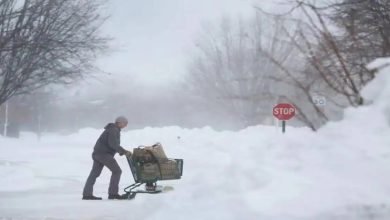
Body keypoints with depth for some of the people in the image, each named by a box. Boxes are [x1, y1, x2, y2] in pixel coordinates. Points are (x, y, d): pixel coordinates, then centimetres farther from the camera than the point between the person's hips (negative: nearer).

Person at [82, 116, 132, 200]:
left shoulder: (113, 129, 20)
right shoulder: (114, 130, -12)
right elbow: (113, 144, -23)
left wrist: (120, 151, 13)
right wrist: (124, 151, -21)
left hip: (97, 153, 10)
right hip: (104, 153, -10)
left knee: (94, 173, 9)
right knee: (117, 171, -6)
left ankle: (87, 194, 9)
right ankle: (113, 193, -6)